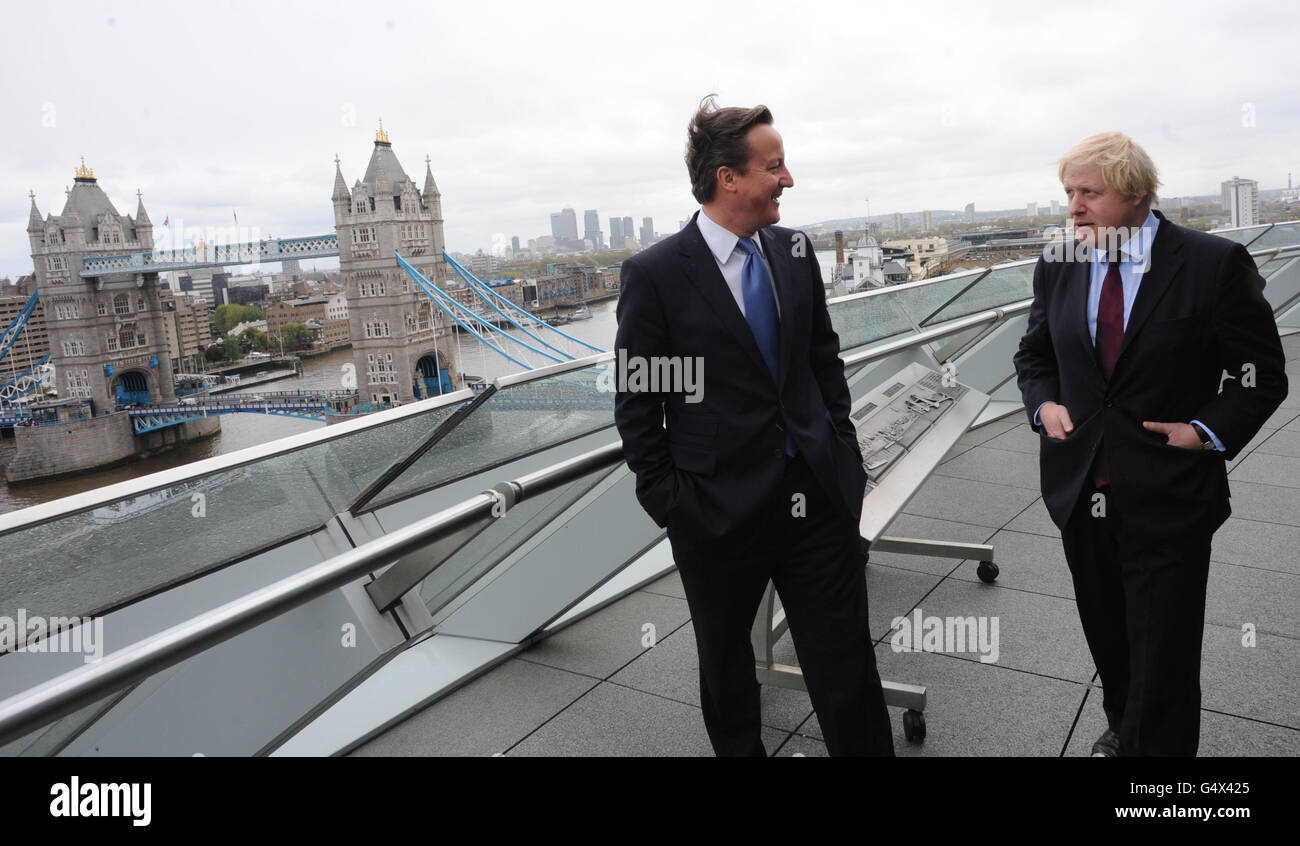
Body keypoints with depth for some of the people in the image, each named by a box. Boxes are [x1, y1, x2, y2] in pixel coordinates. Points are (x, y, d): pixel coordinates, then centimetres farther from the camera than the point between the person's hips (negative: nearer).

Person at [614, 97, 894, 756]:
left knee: (848, 670, 7)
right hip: (720, 512, -3)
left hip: (819, 497, 3)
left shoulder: (795, 252, 4)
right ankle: (740, 749, 45)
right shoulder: (654, 274, -11)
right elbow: (637, 408, -7)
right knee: (726, 674, 20)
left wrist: (843, 454, 8)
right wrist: (672, 504, -8)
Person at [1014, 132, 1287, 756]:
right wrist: (1043, 404, -1)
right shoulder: (1057, 269, 3)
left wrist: (1209, 432, -14)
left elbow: (1262, 373, -2)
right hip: (1082, 488, 4)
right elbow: (1034, 355, 17)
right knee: (1106, 637, 21)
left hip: (1167, 497, -4)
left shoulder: (1215, 264, -9)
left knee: (1164, 662, 2)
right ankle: (1122, 728, 44)